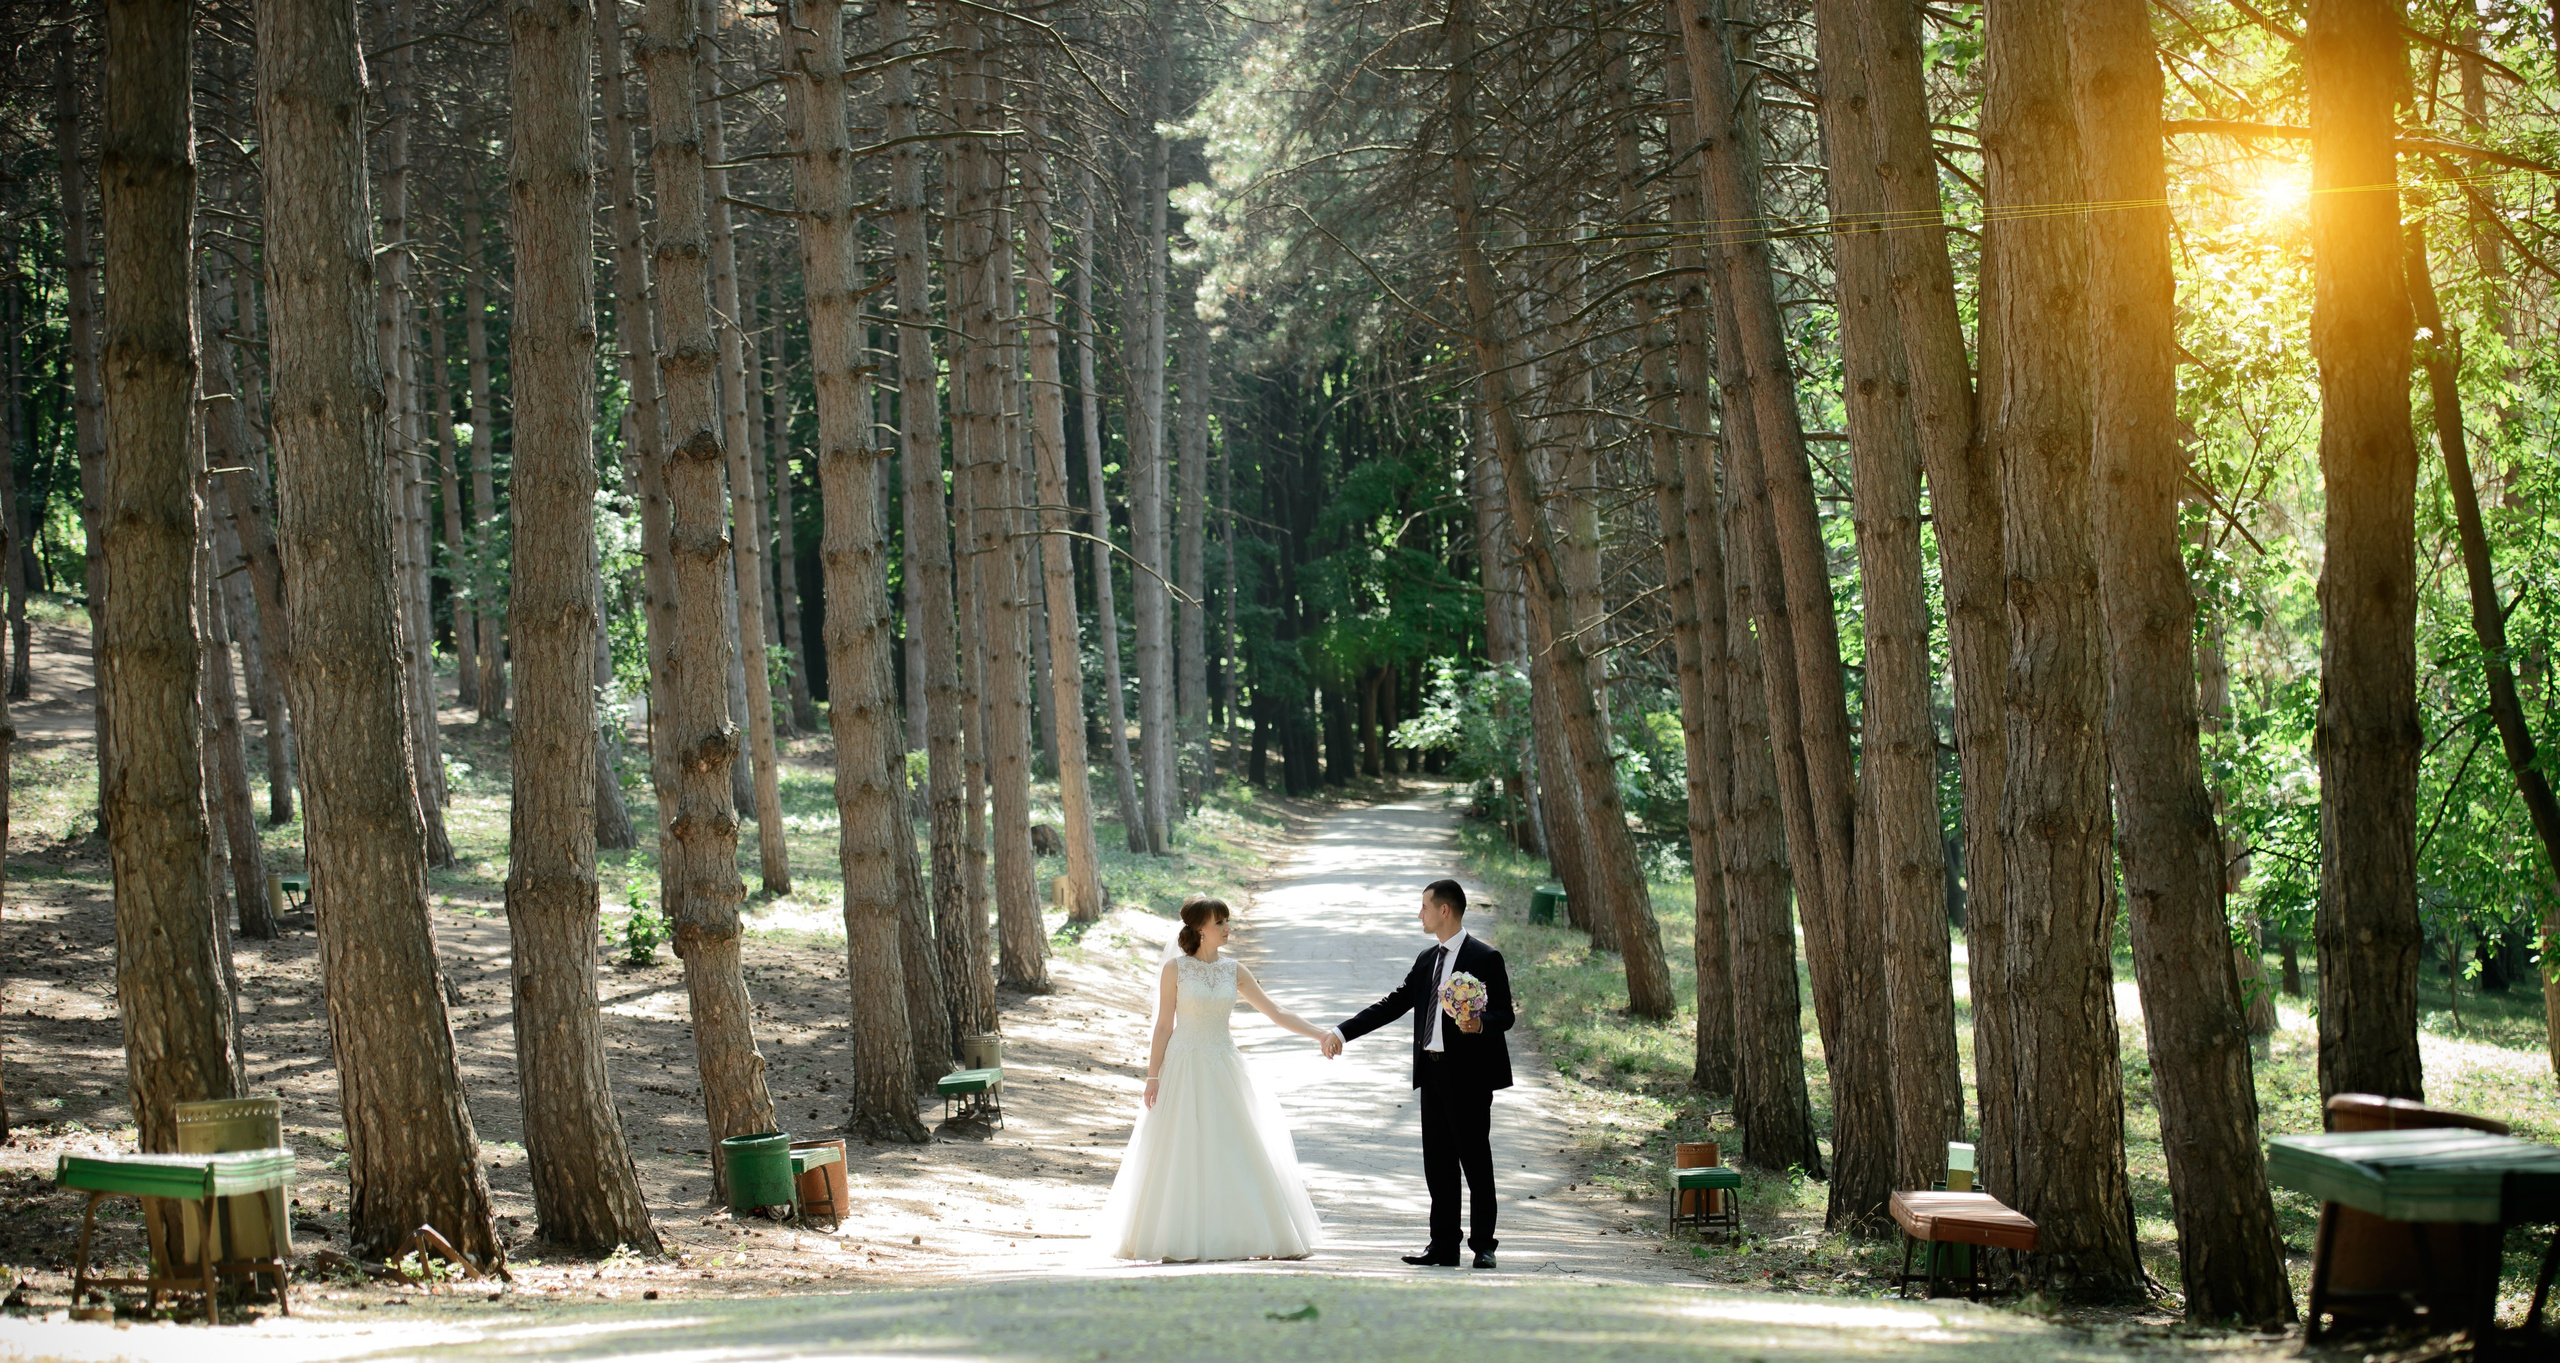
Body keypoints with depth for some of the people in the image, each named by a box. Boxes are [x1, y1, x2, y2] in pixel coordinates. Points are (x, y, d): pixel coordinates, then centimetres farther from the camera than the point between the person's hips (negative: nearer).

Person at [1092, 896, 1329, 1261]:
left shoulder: (1233, 970, 5)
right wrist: (1152, 1076, -7)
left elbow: (1276, 1012, 6)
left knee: (1242, 1152, 1)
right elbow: (1163, 1026, -2)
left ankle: (1254, 1237, 6)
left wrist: (1321, 1035, -1)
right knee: (1182, 1156, -2)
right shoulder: (1175, 969, -3)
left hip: (1224, 1070, 3)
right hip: (1185, 1070, -3)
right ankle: (1177, 1244, 3)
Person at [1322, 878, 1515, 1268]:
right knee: (1438, 1162, 8)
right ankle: (1443, 1246, 13)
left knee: (1476, 1160, -1)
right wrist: (1342, 1032, 11)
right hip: (1432, 1072, 7)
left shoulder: (1485, 958, -7)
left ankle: (1483, 1246, 5)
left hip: (1469, 1075, -7)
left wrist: (1480, 1023, -30)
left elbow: (1504, 1014, -9)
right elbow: (1393, 1005, 16)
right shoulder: (1426, 960, 15)